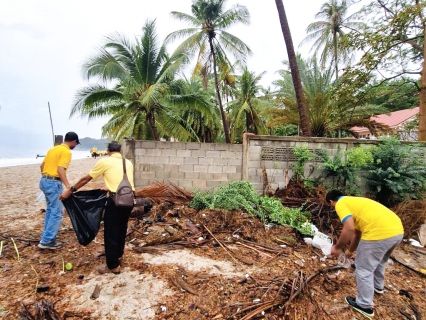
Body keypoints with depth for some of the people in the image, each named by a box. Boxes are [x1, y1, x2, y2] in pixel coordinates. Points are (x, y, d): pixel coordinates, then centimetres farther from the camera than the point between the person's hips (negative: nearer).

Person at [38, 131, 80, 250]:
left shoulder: (53, 149, 15)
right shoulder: (66, 152, -12)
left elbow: (42, 165, 19)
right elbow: (60, 169, -24)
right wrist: (68, 187, -31)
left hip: (44, 181, 10)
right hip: (54, 183, -10)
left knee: (50, 210, 20)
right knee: (57, 212, -2)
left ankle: (47, 237, 28)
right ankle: (47, 241, 2)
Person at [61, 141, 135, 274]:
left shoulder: (104, 162, 1)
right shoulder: (128, 163, 14)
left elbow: (86, 179, 8)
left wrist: (70, 191, 19)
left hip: (116, 199, -6)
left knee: (110, 232, 8)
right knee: (121, 228, 24)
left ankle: (113, 266, 17)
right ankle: (118, 255, 42)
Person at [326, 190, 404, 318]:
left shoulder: (340, 204, 0)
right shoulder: (353, 201, 27)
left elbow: (349, 228, -16)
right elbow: (357, 230, 36)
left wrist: (337, 247, -1)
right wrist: (351, 250, 48)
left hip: (379, 233, -9)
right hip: (397, 230, 10)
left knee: (364, 268, 10)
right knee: (379, 261, 34)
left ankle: (365, 305, 25)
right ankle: (378, 286, 57)